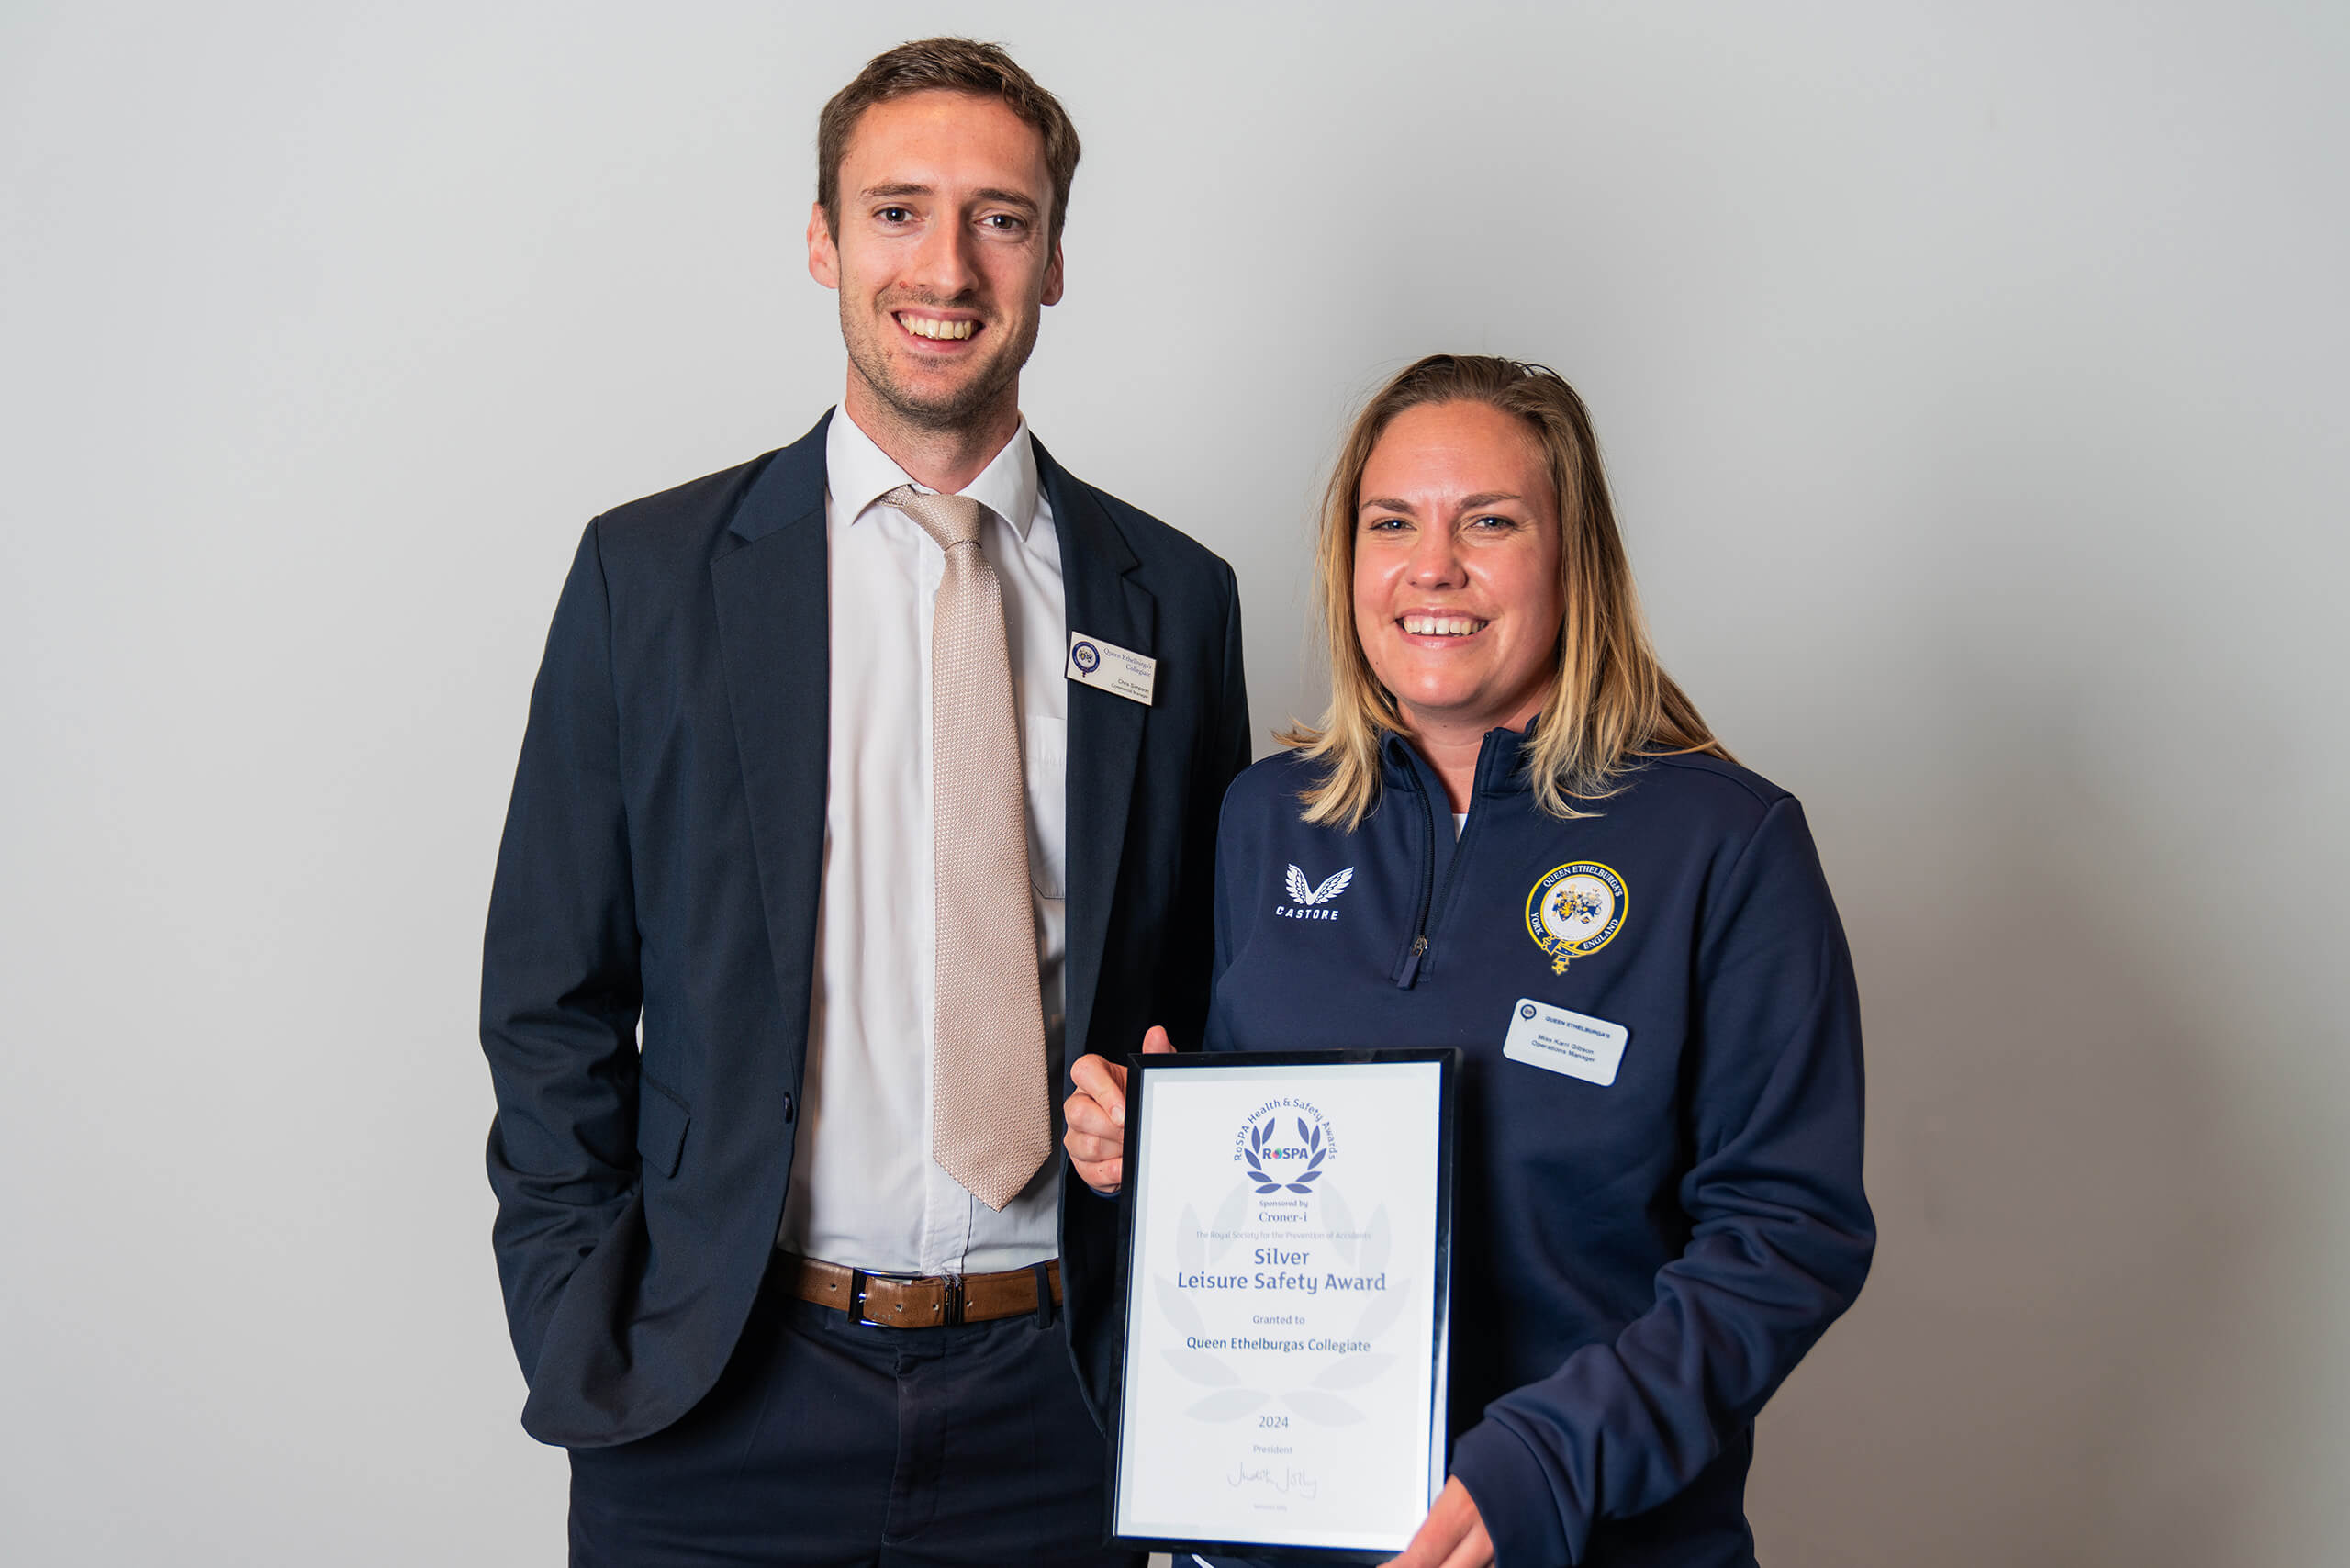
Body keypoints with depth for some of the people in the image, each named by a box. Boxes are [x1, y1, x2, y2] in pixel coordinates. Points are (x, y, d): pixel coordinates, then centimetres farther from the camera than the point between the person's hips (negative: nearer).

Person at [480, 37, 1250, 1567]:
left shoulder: (1173, 599, 4)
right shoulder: (648, 572, 0)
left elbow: (1208, 999, 10)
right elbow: (553, 1004, 2)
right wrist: (585, 1344, -5)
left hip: (1057, 1398, 1)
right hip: (719, 1401, -1)